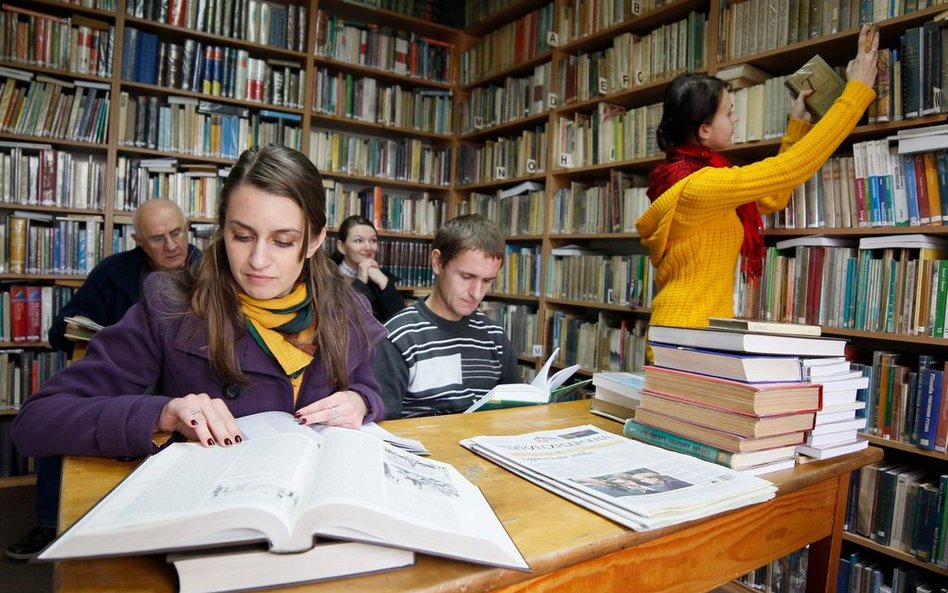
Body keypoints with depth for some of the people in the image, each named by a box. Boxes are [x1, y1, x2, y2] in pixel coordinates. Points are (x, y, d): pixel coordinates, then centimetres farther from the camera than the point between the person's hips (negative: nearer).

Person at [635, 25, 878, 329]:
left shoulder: (685, 178, 9)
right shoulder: (699, 185, -20)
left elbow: (773, 198, 19)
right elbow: (795, 166, -17)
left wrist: (798, 123, 20)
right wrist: (858, 88, -7)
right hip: (691, 339, -9)